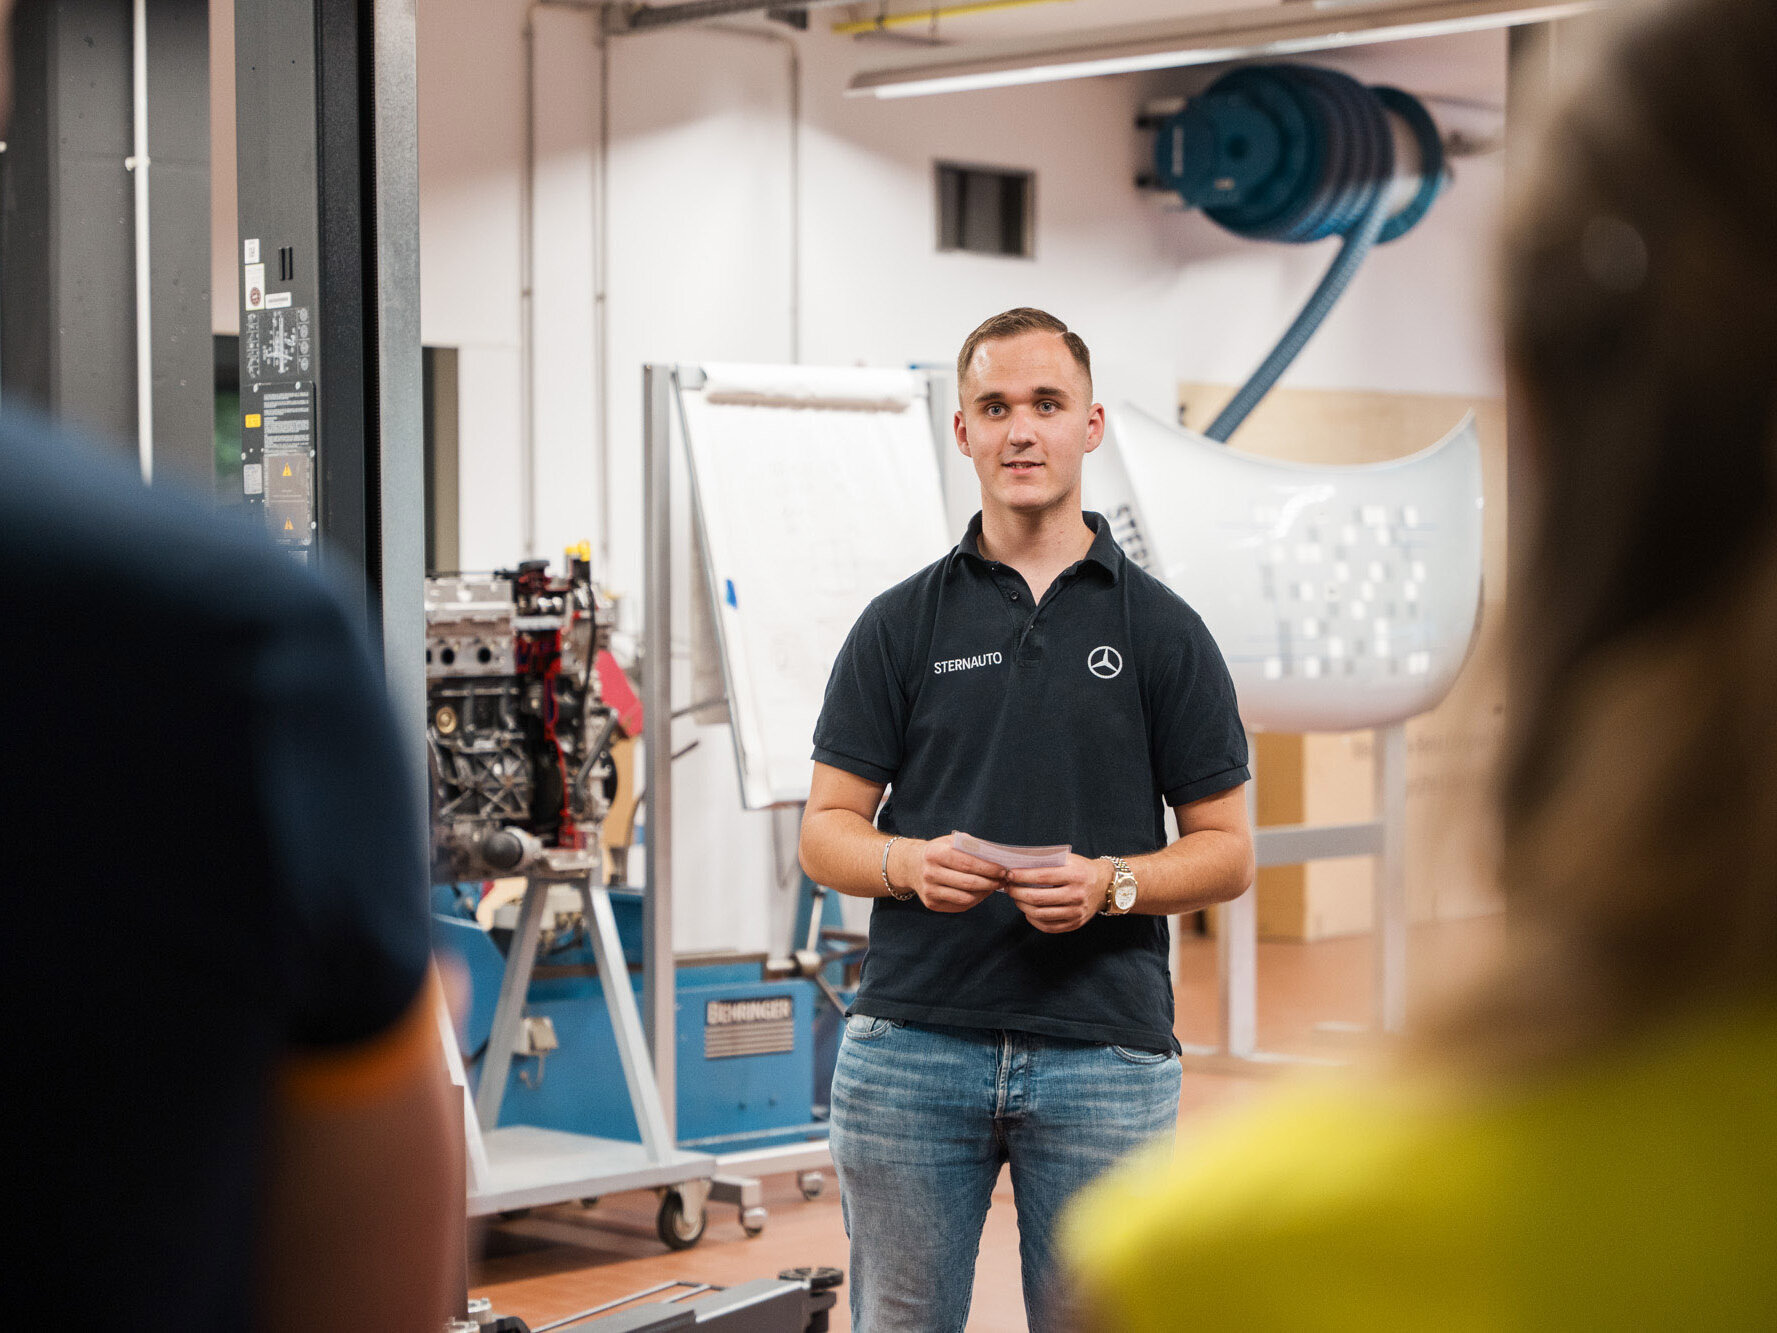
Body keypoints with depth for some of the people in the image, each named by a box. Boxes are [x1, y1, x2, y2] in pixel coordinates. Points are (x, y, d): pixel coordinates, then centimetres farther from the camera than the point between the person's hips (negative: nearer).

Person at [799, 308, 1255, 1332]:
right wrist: (912, 864, -15)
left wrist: (1111, 884, -15)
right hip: (913, 1044, 1)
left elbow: (1227, 849, 4)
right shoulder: (903, 623, 7)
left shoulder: (1162, 629, 5)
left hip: (1106, 1053, -1)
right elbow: (826, 832, 6)